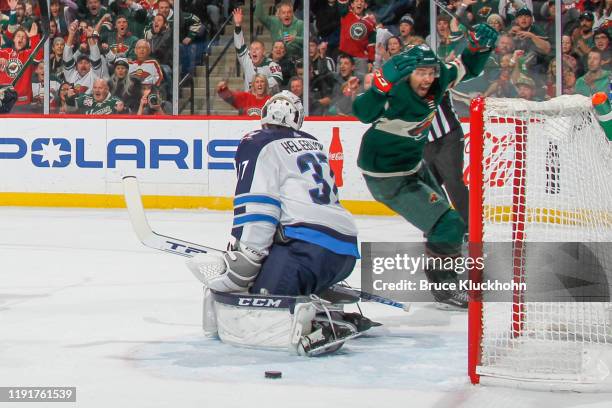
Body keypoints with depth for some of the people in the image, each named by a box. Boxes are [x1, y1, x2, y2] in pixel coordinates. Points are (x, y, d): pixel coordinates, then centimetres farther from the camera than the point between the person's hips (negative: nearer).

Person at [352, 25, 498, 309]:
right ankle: (444, 289, 1)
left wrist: (480, 47, -12)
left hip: (413, 164, 9)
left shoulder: (438, 80, -10)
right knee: (448, 225, -14)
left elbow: (466, 69, 8)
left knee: (442, 215, 27)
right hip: (387, 176, -9)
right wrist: (386, 80, -62)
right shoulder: (396, 95, -32)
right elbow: (363, 112, -50)